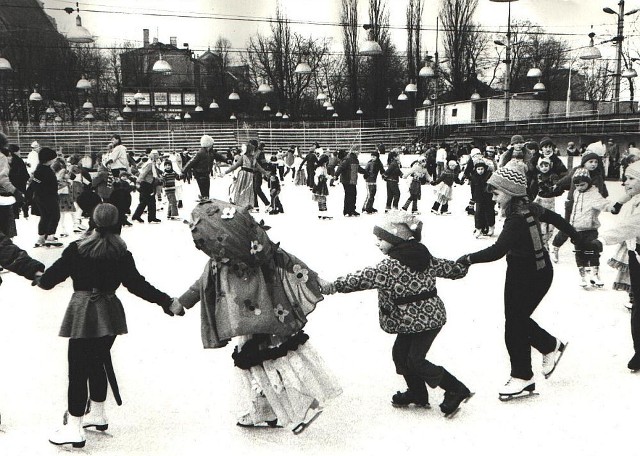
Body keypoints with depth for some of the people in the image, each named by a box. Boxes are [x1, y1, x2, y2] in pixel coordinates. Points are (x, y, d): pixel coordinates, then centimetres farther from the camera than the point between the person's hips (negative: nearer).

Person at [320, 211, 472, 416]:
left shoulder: (391, 266, -22)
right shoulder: (425, 257, 4)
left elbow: (364, 277, -27)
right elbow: (449, 268, 14)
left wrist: (333, 286, -25)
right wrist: (463, 267, 37)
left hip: (419, 320, -9)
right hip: (431, 315, 10)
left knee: (415, 361, 1)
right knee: (400, 353, 16)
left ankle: (457, 390, 8)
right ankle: (417, 393, 30)